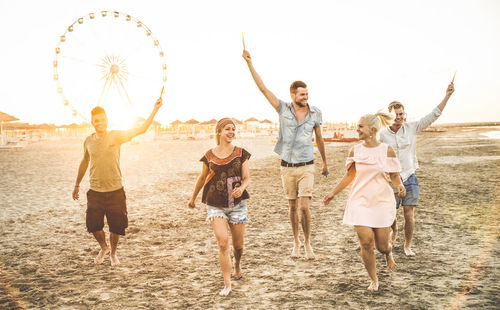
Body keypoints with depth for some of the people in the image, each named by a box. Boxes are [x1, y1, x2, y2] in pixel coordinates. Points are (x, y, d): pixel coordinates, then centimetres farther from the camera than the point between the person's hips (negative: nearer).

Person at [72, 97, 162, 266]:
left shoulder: (116, 136, -5)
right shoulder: (88, 141, 5)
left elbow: (140, 129, -14)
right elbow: (84, 163, 20)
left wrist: (154, 110, -25)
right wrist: (77, 185, 26)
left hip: (115, 191, -2)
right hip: (95, 192, 2)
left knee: (117, 226, 5)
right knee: (93, 224, 2)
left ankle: (113, 252, 32)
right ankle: (104, 247, 32)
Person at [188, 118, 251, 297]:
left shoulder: (240, 153, 1)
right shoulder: (210, 155, 2)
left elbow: (247, 178, 0)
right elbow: (202, 178, 16)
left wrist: (242, 187, -23)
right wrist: (193, 198, 25)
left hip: (237, 203, 1)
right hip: (215, 205, -1)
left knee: (238, 245, 8)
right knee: (223, 243, -13)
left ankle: (237, 265, 43)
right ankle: (227, 284, -4)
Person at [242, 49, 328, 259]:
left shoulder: (315, 114, -1)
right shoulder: (284, 109, -3)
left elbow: (319, 139, 12)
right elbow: (263, 88, -7)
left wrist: (324, 162, 20)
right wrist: (249, 63, -12)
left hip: (306, 167, -1)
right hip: (287, 167, 1)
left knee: (304, 207, -11)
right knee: (292, 207, 10)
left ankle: (307, 243, 7)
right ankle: (296, 242, 26)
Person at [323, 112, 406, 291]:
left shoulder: (387, 151, -4)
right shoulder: (355, 151, 1)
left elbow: (394, 175, 3)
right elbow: (349, 176, 11)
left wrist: (400, 185, -19)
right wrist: (333, 193, 8)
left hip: (382, 202, -1)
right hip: (360, 201, 1)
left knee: (381, 245, 1)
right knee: (366, 242, -8)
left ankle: (389, 253, 41)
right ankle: (373, 280, 13)